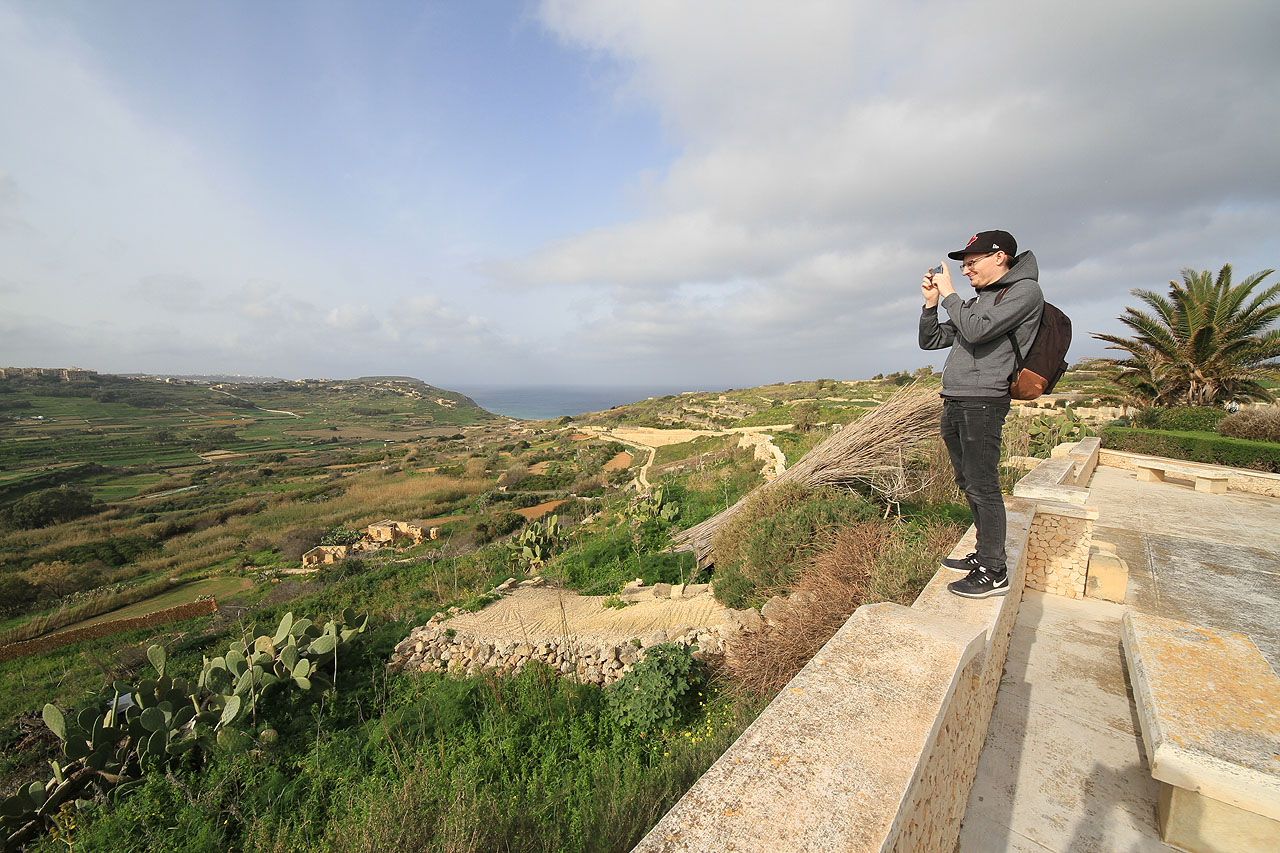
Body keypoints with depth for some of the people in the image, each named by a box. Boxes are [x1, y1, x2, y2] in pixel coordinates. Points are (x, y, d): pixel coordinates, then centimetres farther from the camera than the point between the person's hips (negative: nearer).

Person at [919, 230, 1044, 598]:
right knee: (969, 484, 13)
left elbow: (977, 330, -17)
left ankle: (994, 572, 1)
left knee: (982, 487, -7)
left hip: (983, 402, -8)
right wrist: (931, 303, 8)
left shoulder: (1025, 290, -2)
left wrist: (949, 294, -4)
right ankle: (984, 554, 24)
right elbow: (930, 340, 20)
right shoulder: (975, 301, 21)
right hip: (953, 403, 8)